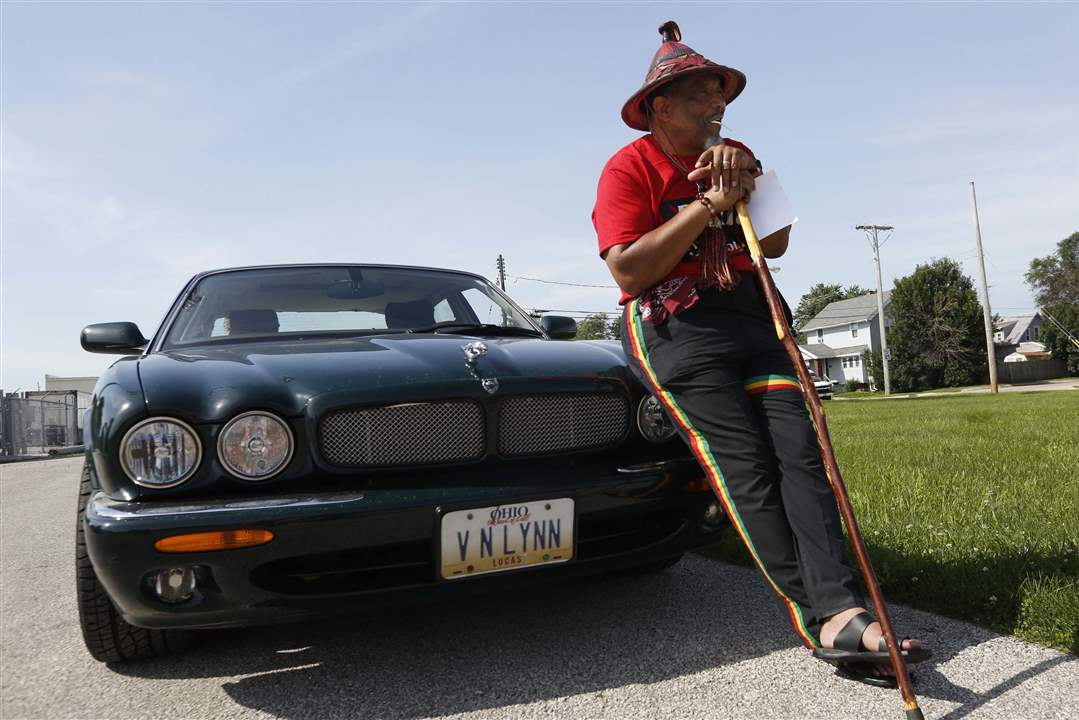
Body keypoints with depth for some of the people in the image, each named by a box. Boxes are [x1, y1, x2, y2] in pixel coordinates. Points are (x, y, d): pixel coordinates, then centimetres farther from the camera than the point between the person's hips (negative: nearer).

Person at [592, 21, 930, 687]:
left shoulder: (736, 157, 17)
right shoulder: (630, 168, -3)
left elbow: (776, 245, 14)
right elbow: (628, 270, -15)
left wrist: (745, 185, -2)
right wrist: (706, 206, -14)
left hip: (752, 317, 6)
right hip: (675, 326, -6)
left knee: (801, 450, -11)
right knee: (747, 469, -13)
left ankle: (840, 612, -15)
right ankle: (816, 616, -9)